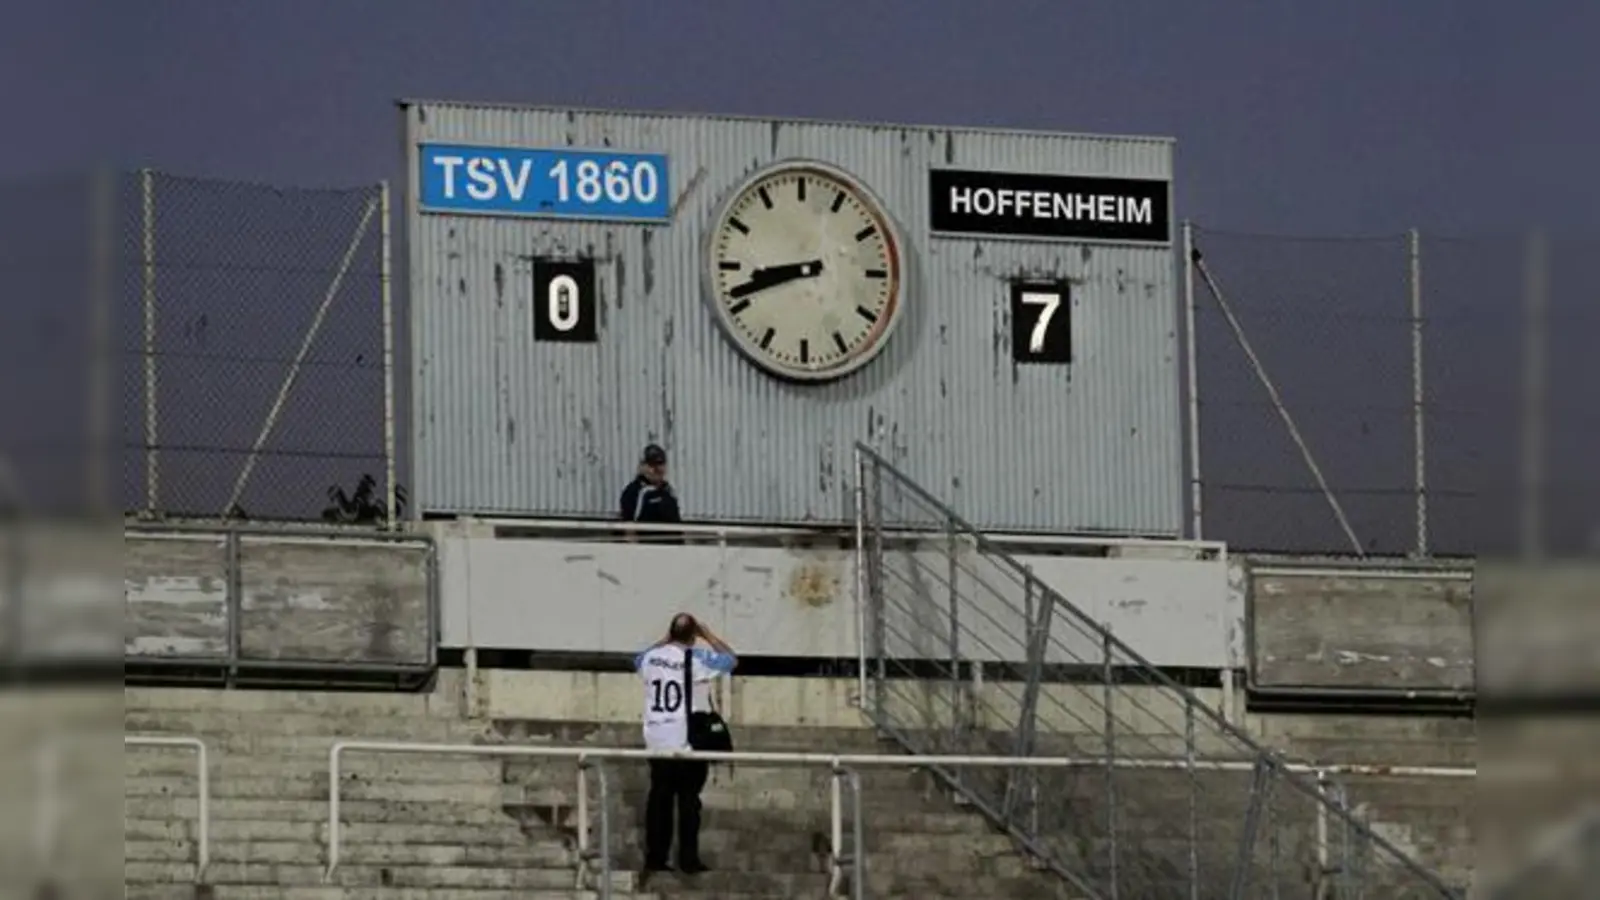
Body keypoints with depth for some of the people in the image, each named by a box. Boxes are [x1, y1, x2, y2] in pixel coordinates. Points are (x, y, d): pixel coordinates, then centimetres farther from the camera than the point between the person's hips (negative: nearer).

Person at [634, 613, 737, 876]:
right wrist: (708, 635, 10)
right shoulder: (699, 659, -11)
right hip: (689, 743, -4)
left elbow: (639, 660, 28)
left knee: (659, 799, 8)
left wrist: (665, 640, 26)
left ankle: (654, 858, 7)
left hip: (657, 742, 4)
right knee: (689, 801, 1)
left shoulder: (651, 658, 3)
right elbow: (731, 659, 3)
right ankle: (689, 860, 1)